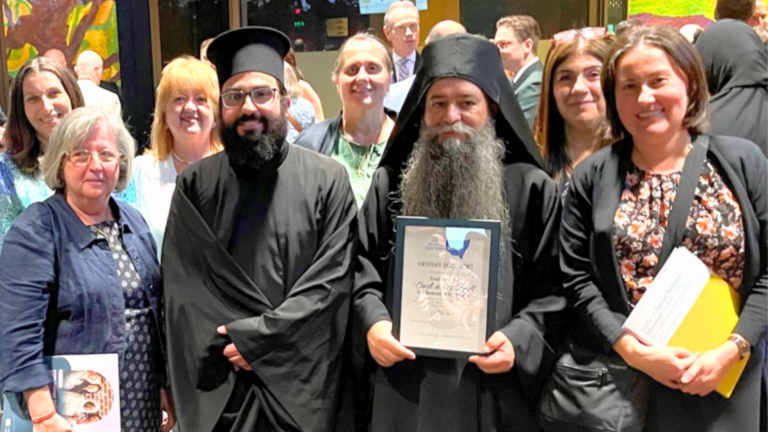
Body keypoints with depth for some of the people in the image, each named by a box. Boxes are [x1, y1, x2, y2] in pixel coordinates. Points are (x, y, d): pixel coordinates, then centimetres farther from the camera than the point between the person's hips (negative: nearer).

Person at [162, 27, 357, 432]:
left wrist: (256, 338, -14)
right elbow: (181, 285, 0)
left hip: (303, 384, -1)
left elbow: (331, 279, -9)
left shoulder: (327, 179, -3)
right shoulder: (194, 185, 2)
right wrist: (231, 343, -11)